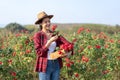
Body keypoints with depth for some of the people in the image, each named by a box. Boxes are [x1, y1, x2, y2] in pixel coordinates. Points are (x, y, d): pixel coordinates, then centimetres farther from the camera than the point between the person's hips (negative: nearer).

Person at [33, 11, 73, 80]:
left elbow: (67, 43, -3)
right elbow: (39, 52, -13)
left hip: (56, 65, 5)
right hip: (44, 66, -5)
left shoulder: (55, 34, 6)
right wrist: (50, 41, -19)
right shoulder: (38, 35, -6)